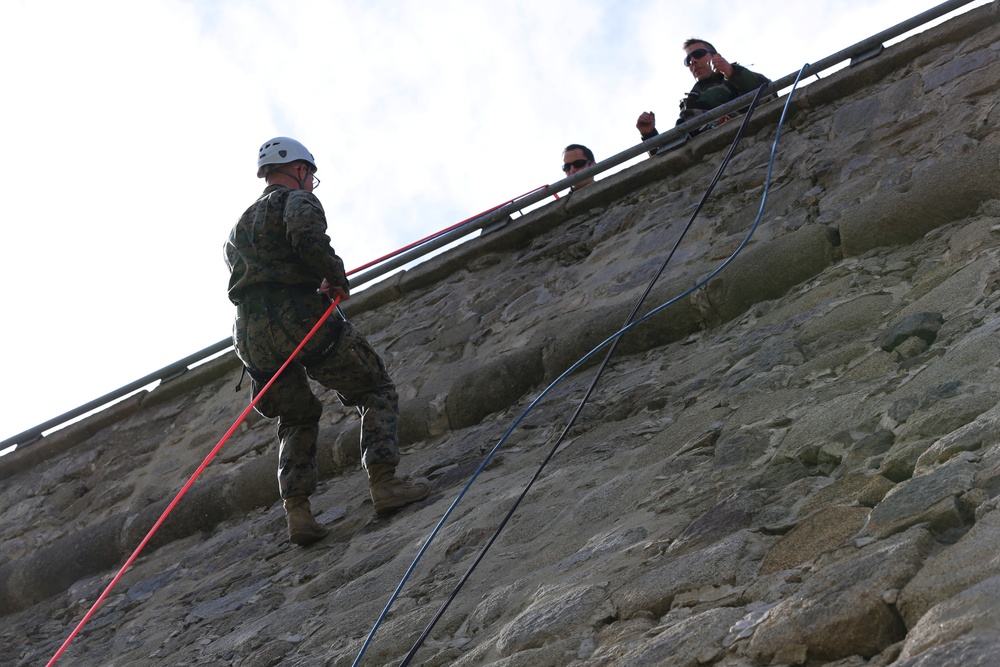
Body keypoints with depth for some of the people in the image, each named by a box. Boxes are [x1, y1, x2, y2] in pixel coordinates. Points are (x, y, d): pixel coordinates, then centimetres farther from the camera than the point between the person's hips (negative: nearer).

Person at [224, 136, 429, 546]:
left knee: (297, 419, 23)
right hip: (298, 320, -7)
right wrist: (337, 278, -6)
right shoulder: (297, 199, 4)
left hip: (250, 337, 7)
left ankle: (297, 512, 8)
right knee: (377, 392, 6)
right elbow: (307, 236, -19)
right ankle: (383, 482, -10)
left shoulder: (238, 228, 29)